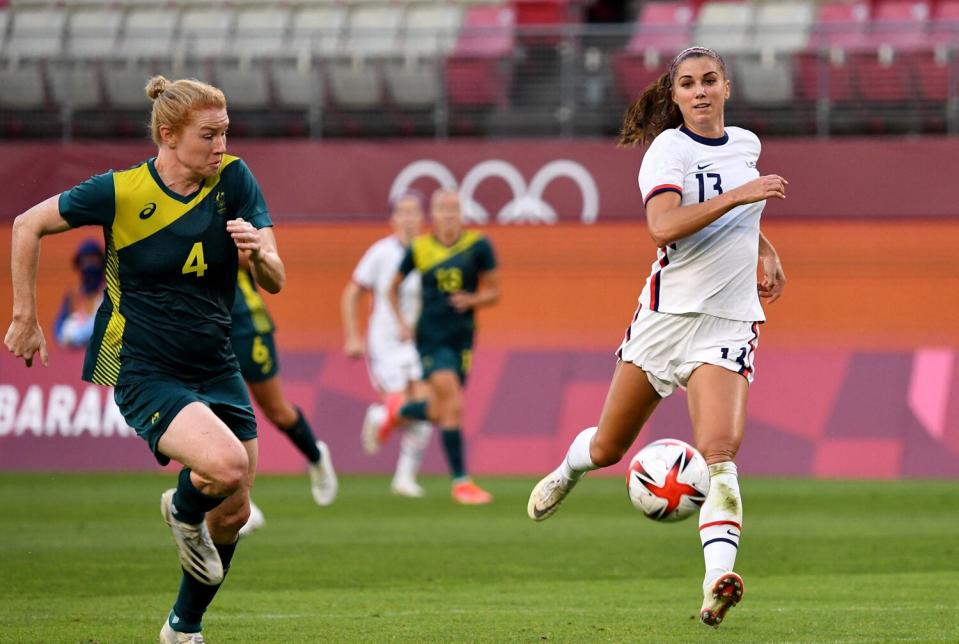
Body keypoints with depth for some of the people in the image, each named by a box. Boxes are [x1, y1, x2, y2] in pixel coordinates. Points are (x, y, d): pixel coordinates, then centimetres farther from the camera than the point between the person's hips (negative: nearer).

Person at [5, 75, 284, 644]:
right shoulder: (120, 192, -13)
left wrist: (259, 252, -29)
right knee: (227, 464, -29)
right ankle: (182, 510, 8)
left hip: (217, 368, 5)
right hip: (146, 375, -5)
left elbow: (276, 281, -6)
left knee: (234, 512, 8)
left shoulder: (233, 180, -6)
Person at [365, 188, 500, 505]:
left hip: (462, 337, 3)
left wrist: (472, 299, -16)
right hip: (431, 337, -3)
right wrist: (401, 323, 2)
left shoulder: (478, 246, -2)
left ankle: (394, 413, 40)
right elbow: (393, 287, 12)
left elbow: (493, 292, 4)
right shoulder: (419, 249, -3)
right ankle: (461, 482, -7)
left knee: (439, 413, 7)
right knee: (452, 405, -15)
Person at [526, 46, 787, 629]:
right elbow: (663, 226, -27)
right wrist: (739, 194, -30)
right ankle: (569, 470, 50)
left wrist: (766, 251, 25)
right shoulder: (669, 148, -8)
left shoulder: (746, 144, 11)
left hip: (729, 321, 2)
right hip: (669, 312, -2)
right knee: (609, 448, 13)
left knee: (719, 449, -21)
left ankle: (719, 580, -33)